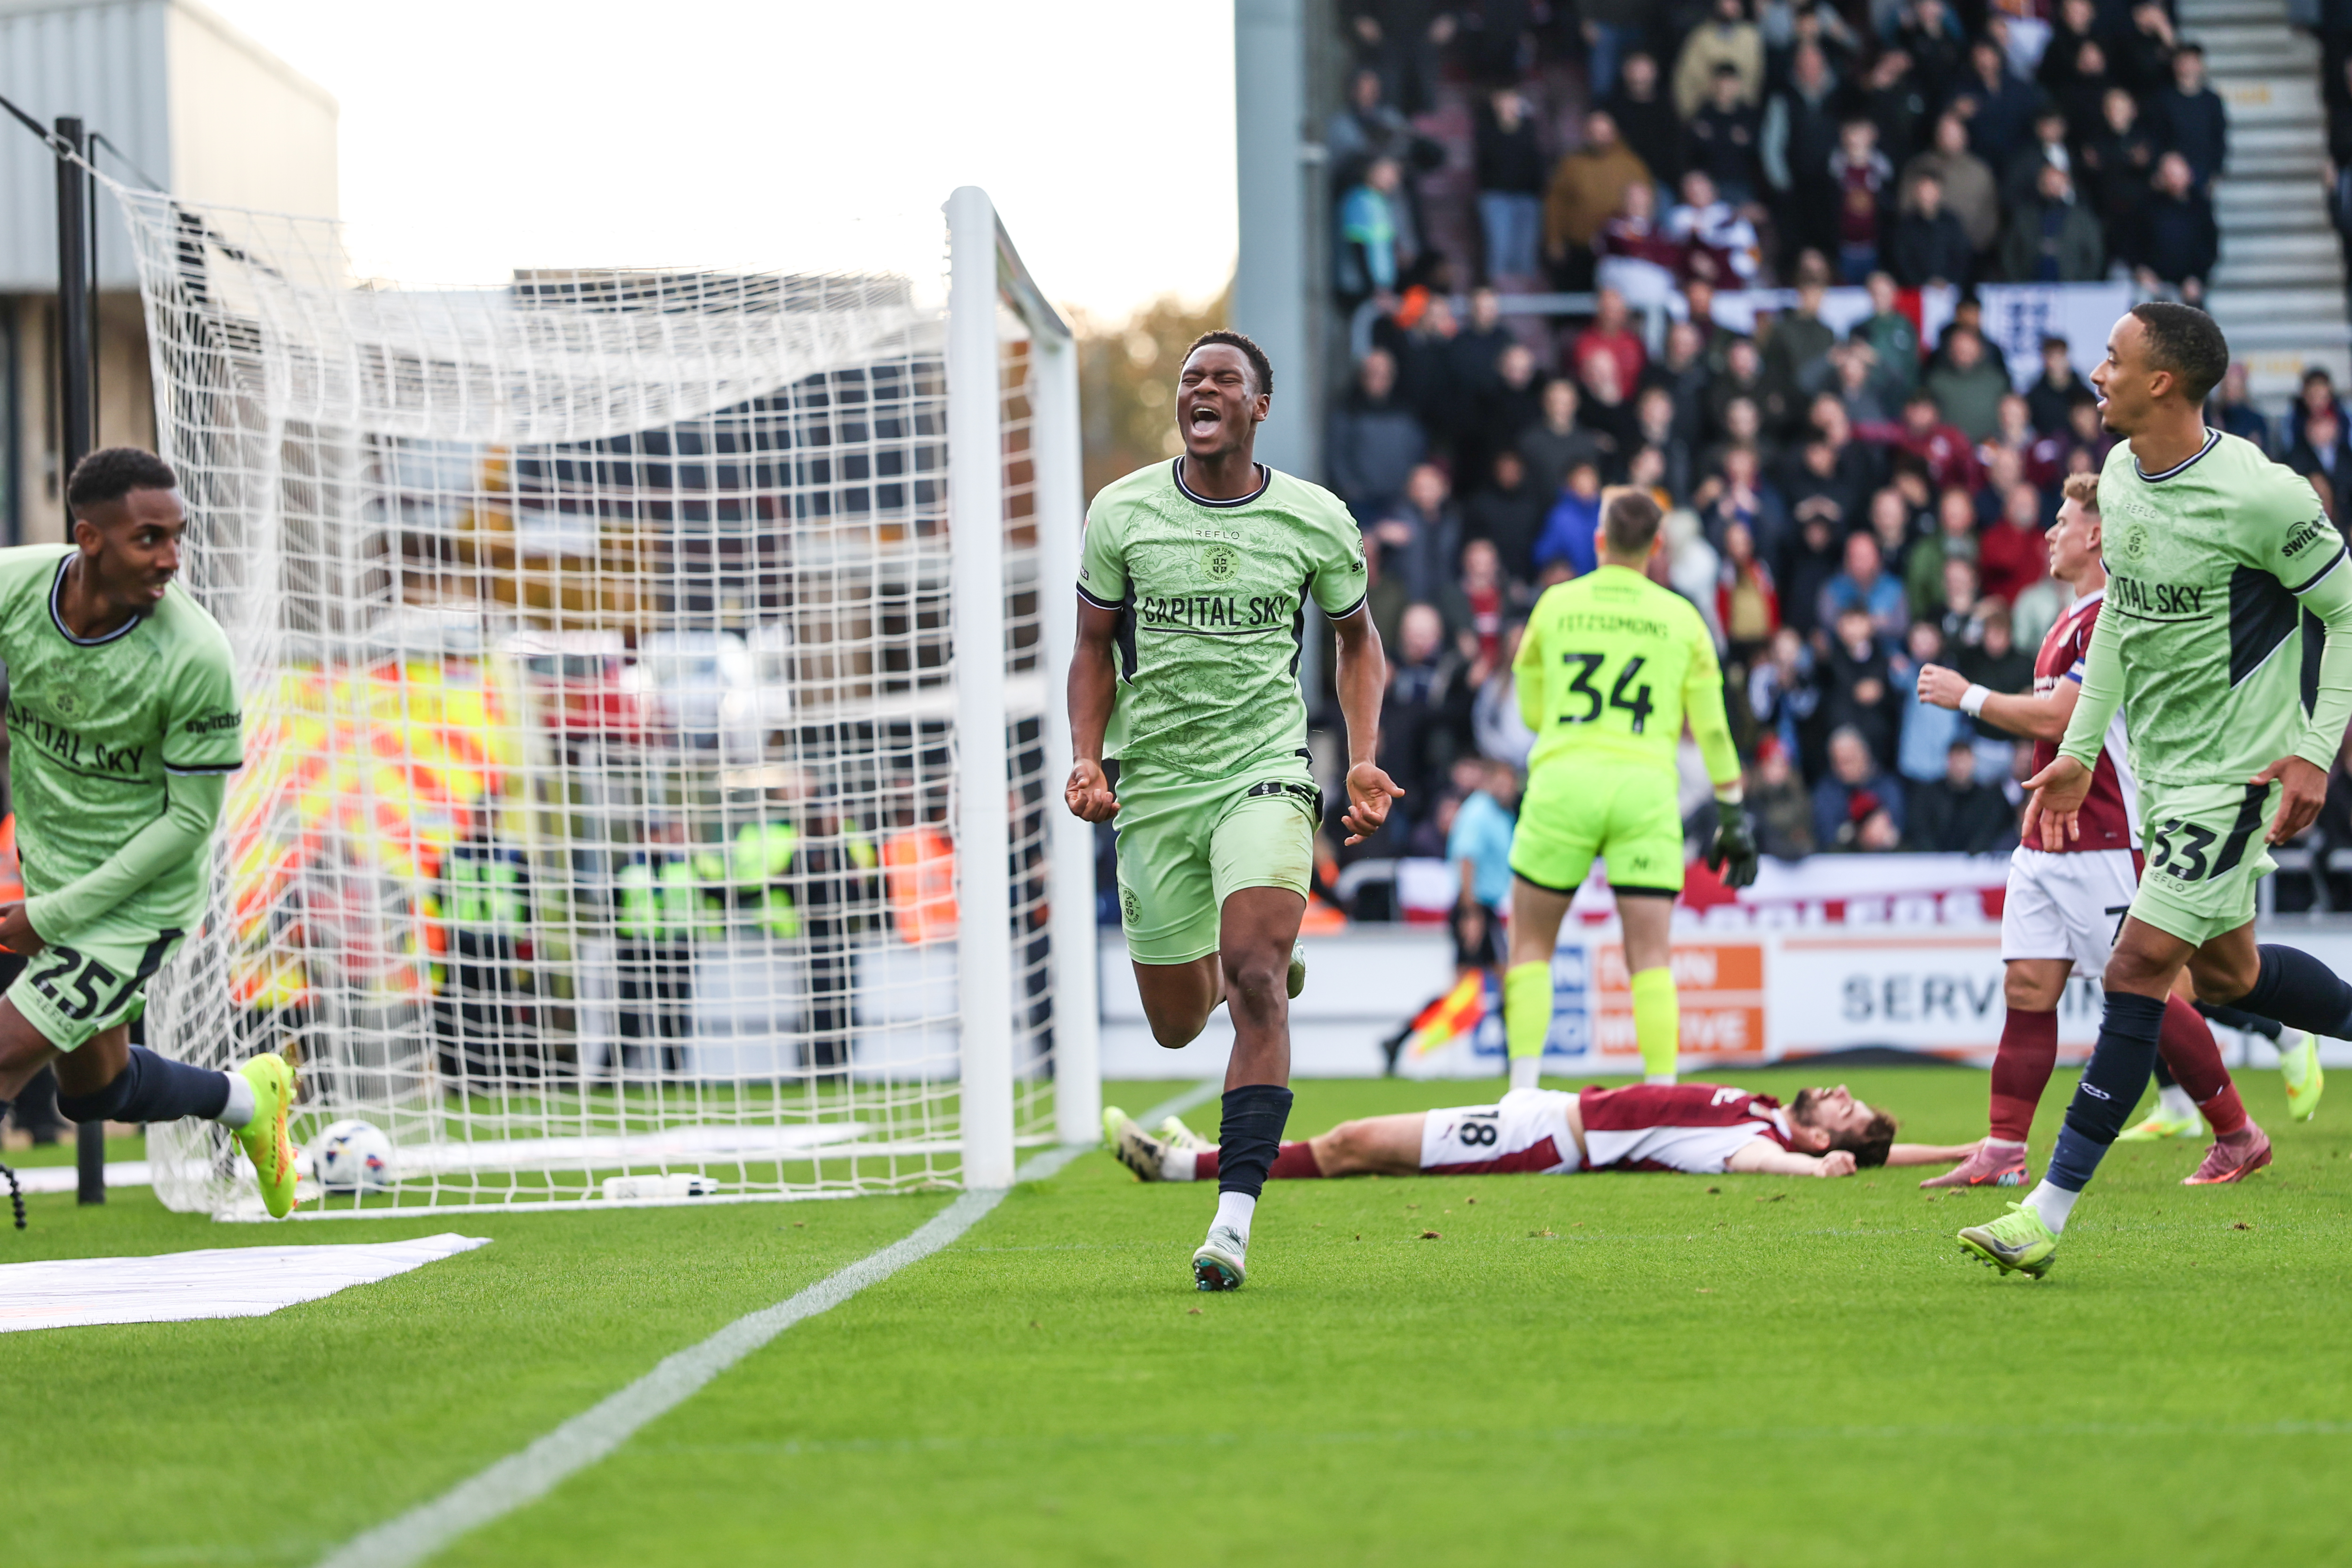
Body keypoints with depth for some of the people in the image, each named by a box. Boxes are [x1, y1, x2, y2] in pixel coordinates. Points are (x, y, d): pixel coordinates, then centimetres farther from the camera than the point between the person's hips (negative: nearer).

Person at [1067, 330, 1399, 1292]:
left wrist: (1364, 762, 4)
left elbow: (1357, 639, 15)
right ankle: (1254, 967, 46)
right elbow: (1095, 646, 10)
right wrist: (1087, 758, -4)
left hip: (1265, 773, -2)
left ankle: (1235, 1216, -24)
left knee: (1255, 980, -23)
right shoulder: (1122, 513, -1)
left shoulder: (1317, 521, -1)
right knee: (1176, 1025, 7)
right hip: (1155, 784, 2)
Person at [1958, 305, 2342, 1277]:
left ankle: (2048, 1214, -11)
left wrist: (2316, 750, -14)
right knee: (2223, 972, 16)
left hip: (2236, 770, -8)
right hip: (2161, 767, 8)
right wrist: (2080, 752, 15)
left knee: (2139, 967, -11)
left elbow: (2347, 608, -10)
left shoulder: (2257, 497, -21)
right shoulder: (2119, 475, 3)